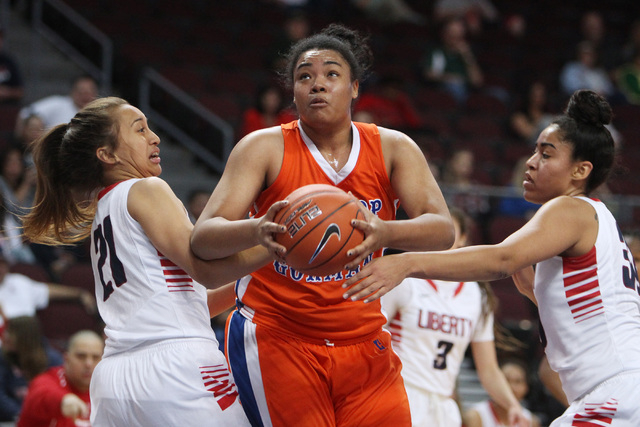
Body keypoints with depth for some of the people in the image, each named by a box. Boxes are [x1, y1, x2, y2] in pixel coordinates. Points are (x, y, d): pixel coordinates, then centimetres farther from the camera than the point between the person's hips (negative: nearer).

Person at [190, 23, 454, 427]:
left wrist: (385, 232, -36)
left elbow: (442, 230, -13)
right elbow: (203, 237, -16)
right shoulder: (265, 148, -7)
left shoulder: (392, 149, 0)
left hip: (363, 342, 3)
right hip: (277, 340, -3)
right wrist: (257, 231, -39)